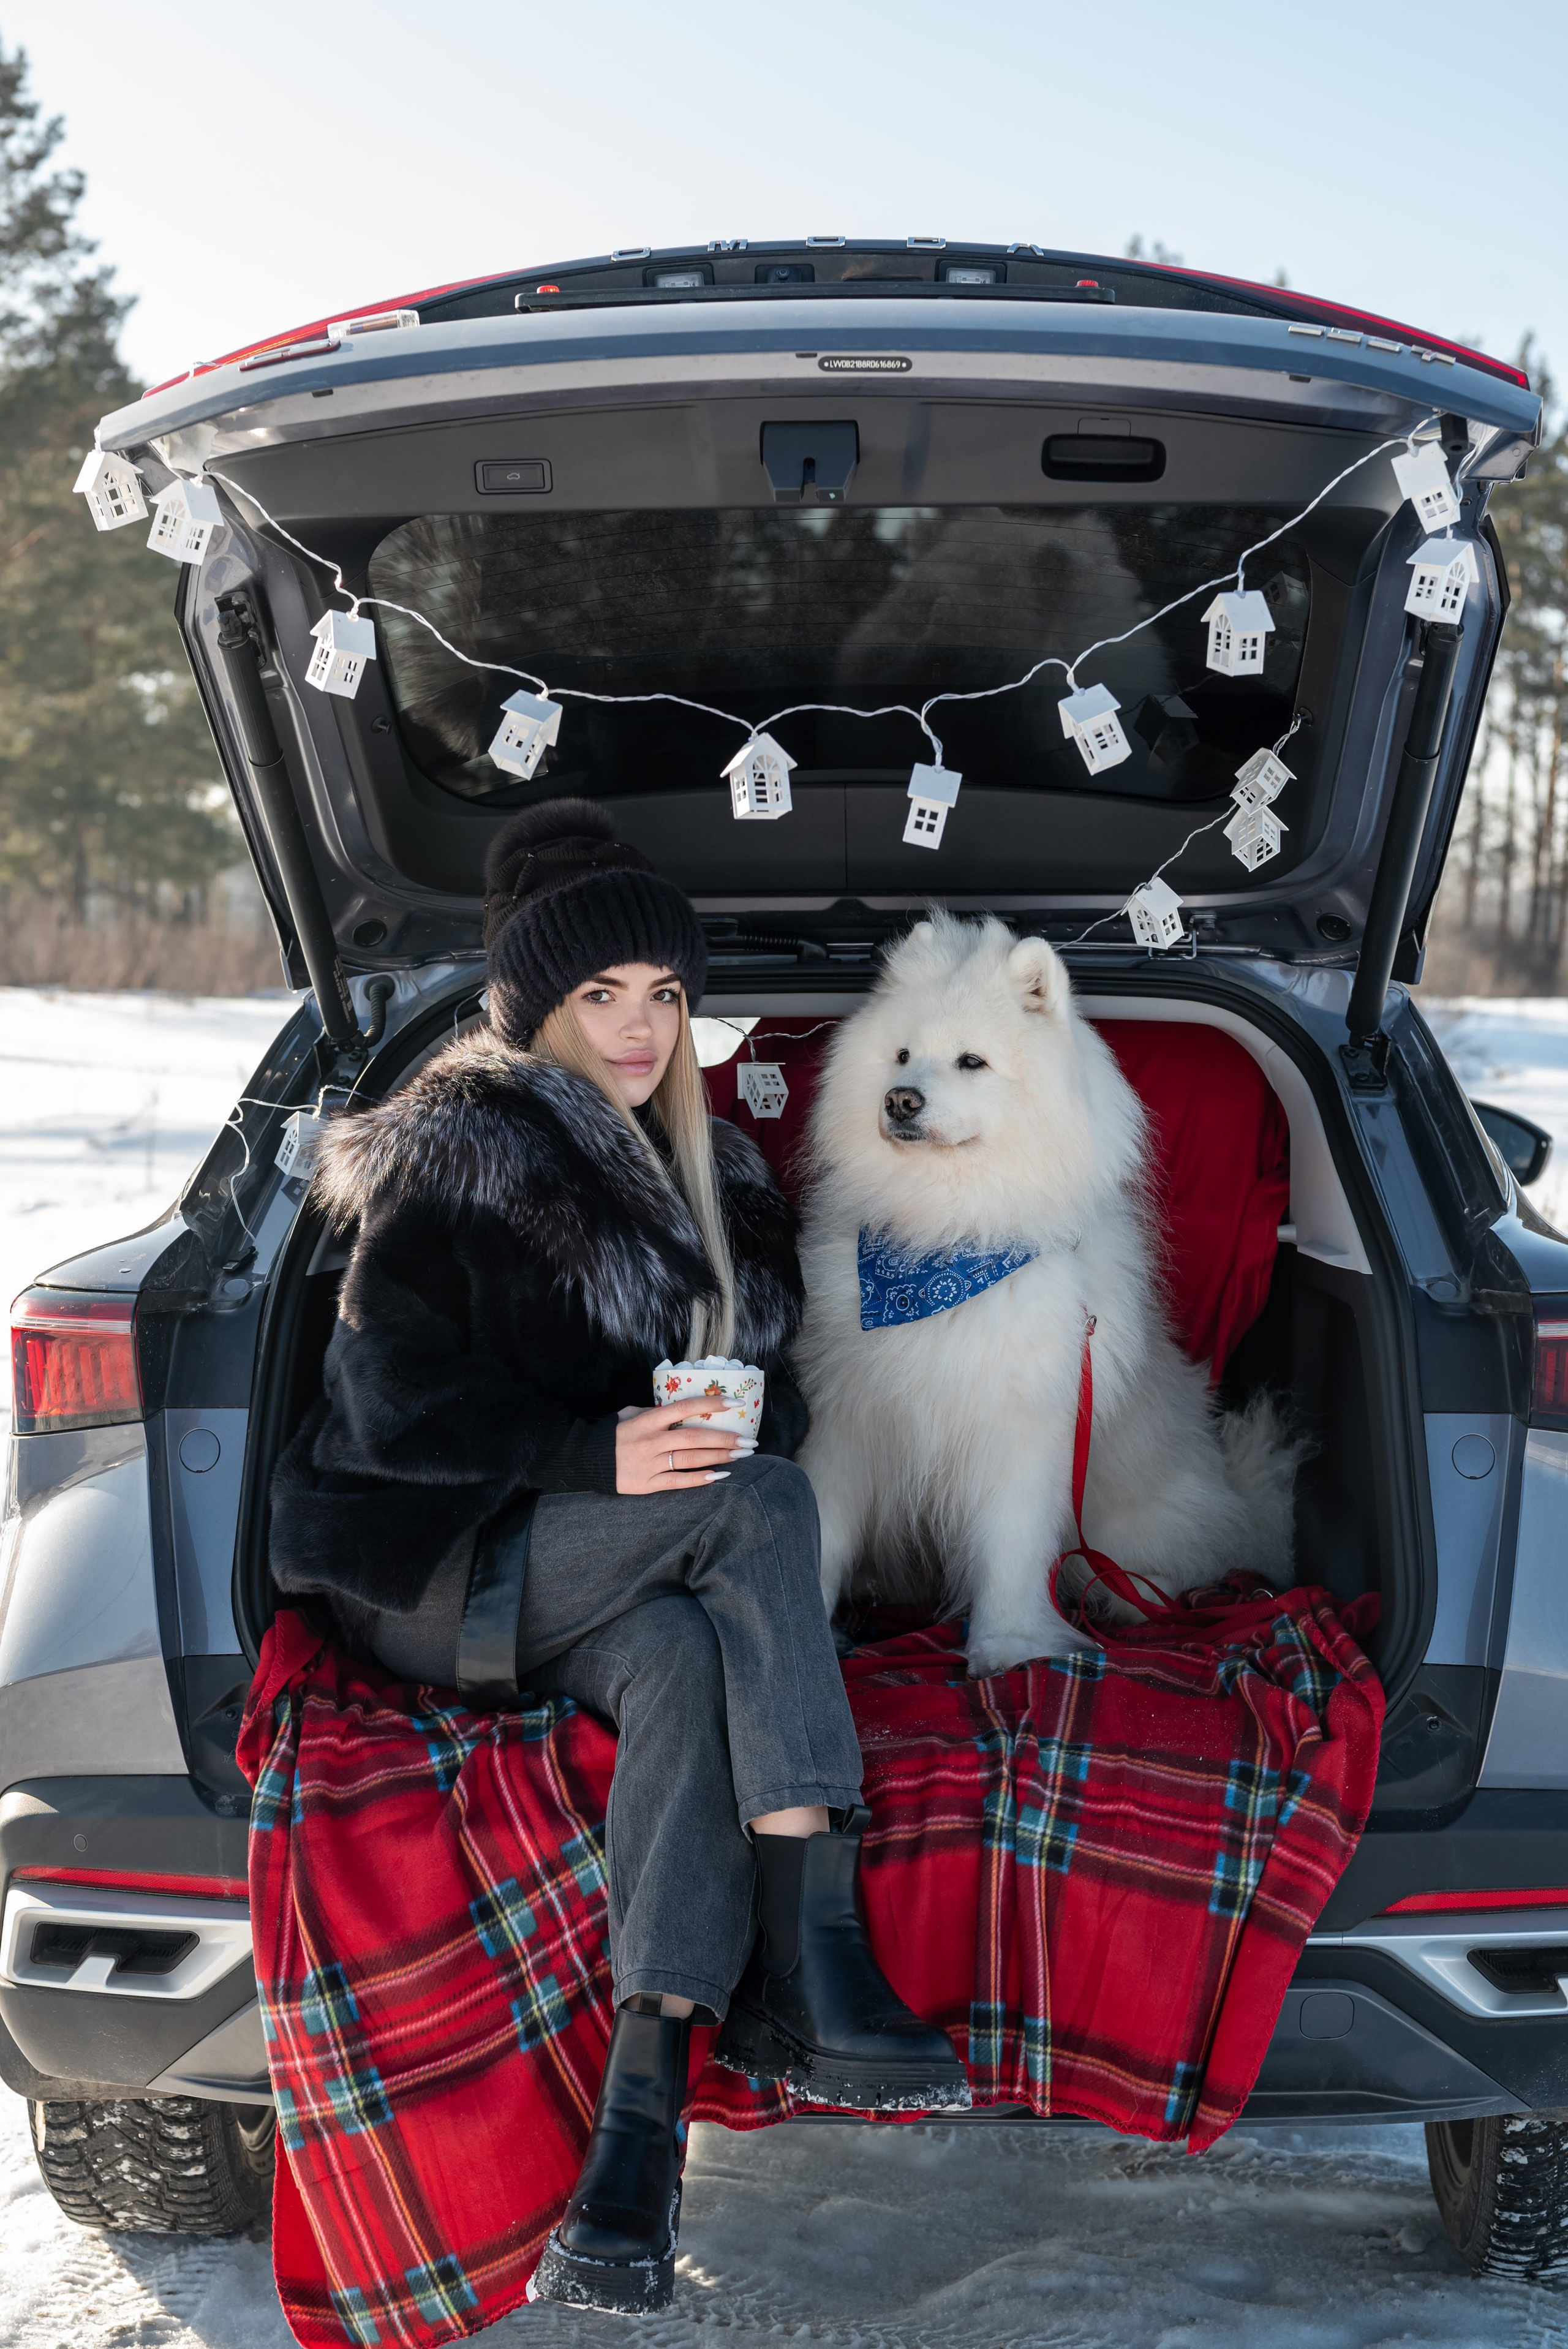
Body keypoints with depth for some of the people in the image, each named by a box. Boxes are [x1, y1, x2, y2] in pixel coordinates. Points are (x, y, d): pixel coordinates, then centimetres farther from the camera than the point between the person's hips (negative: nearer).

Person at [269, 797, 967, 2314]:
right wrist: (595, 1454, -23)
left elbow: (770, 1390, 19)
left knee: (676, 1657, -33)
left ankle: (642, 2113, -43)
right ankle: (809, 1978, -36)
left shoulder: (708, 1177, 18)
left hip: (610, 1577, 5)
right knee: (762, 1508, -30)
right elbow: (386, 1402, -12)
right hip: (434, 1569, -5)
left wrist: (738, 1426, -6)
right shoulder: (456, 1153, -4)